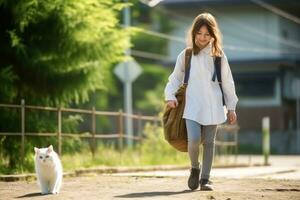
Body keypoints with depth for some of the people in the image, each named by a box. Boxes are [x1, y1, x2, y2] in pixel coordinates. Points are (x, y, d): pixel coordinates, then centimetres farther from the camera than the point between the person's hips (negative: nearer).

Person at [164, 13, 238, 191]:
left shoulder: (219, 56, 3)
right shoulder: (186, 55, 4)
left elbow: (227, 83, 8)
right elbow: (176, 78, 13)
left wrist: (231, 108, 8)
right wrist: (170, 96, -3)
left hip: (213, 106, 1)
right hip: (192, 106, -1)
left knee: (209, 142, 3)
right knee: (194, 139, -16)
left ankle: (205, 178, 12)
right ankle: (195, 168, 12)